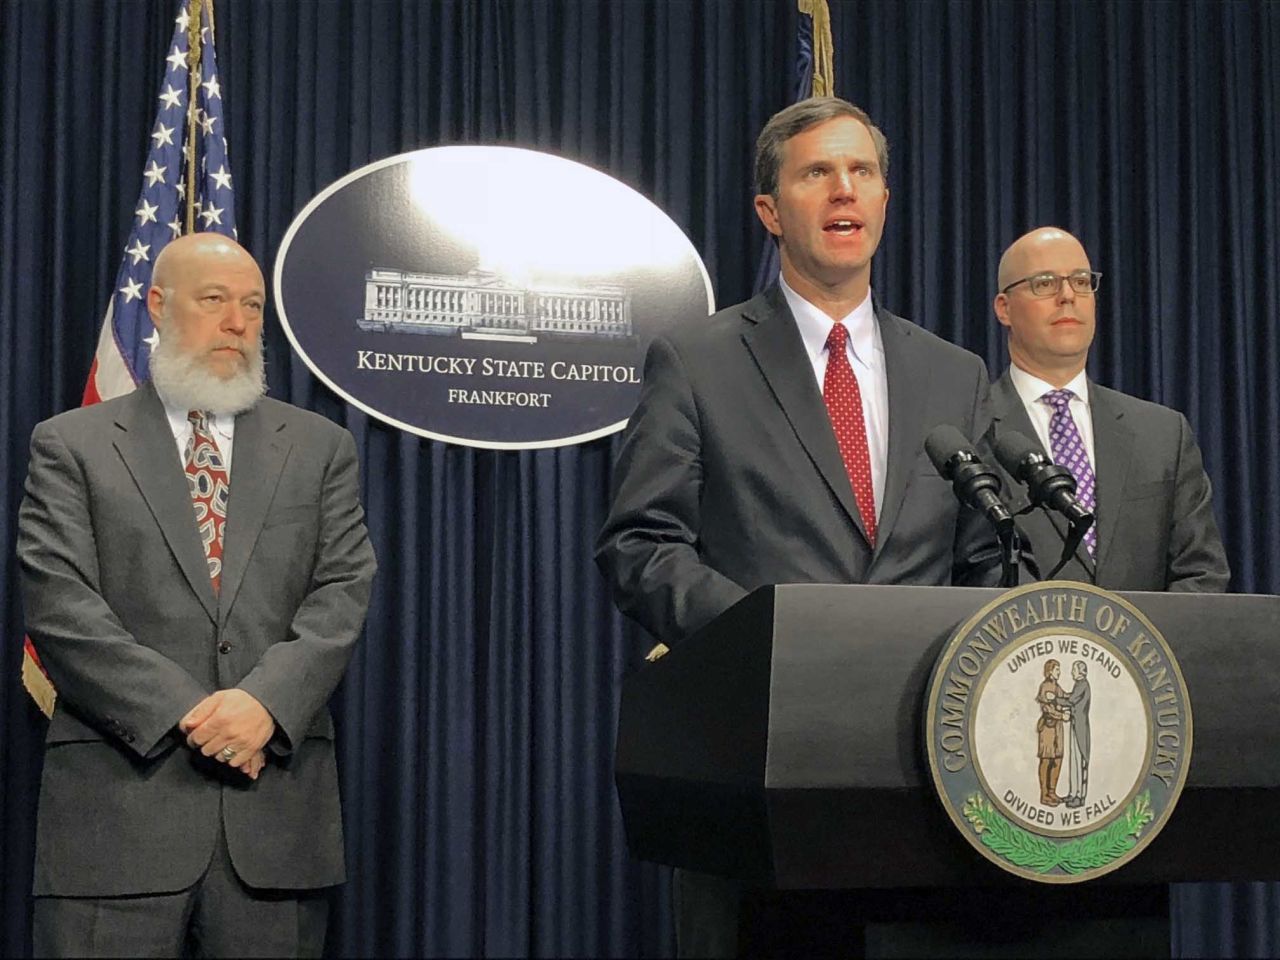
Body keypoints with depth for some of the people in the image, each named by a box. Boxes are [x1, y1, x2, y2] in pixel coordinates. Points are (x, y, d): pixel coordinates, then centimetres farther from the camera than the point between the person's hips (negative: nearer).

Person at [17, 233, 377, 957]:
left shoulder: (321, 448, 15)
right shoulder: (71, 446, 8)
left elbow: (344, 592, 5)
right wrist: (184, 713, -12)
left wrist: (267, 703, -13)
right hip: (119, 799, -2)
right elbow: (60, 604, -3)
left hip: (277, 794, 2)